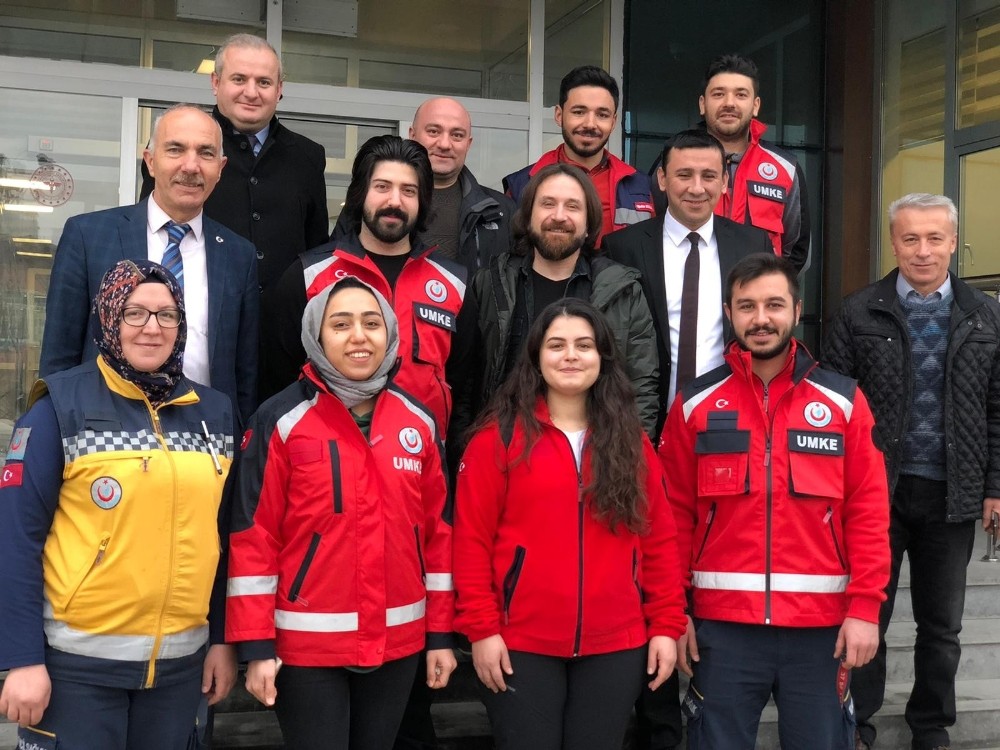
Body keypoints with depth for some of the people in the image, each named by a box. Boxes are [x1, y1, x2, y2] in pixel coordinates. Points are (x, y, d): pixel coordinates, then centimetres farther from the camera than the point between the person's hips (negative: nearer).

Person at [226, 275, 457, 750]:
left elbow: (439, 530, 7)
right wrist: (257, 645, -12)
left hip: (398, 641, 4)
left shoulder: (419, 421, 5)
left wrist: (441, 633, 6)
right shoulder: (281, 420, -8)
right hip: (307, 643, -4)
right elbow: (254, 537, -9)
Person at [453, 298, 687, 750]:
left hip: (616, 646, 3)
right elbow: (472, 539, -5)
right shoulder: (500, 437, -2)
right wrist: (481, 628, -10)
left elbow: (659, 539, 8)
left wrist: (666, 625, 3)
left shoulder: (631, 441, 8)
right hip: (520, 646, -3)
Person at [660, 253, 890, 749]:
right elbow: (676, 514, 3)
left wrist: (866, 606, -7)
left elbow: (869, 512, 1)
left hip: (821, 625, 0)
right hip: (721, 624, 0)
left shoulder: (844, 401, 3)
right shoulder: (695, 404, 3)